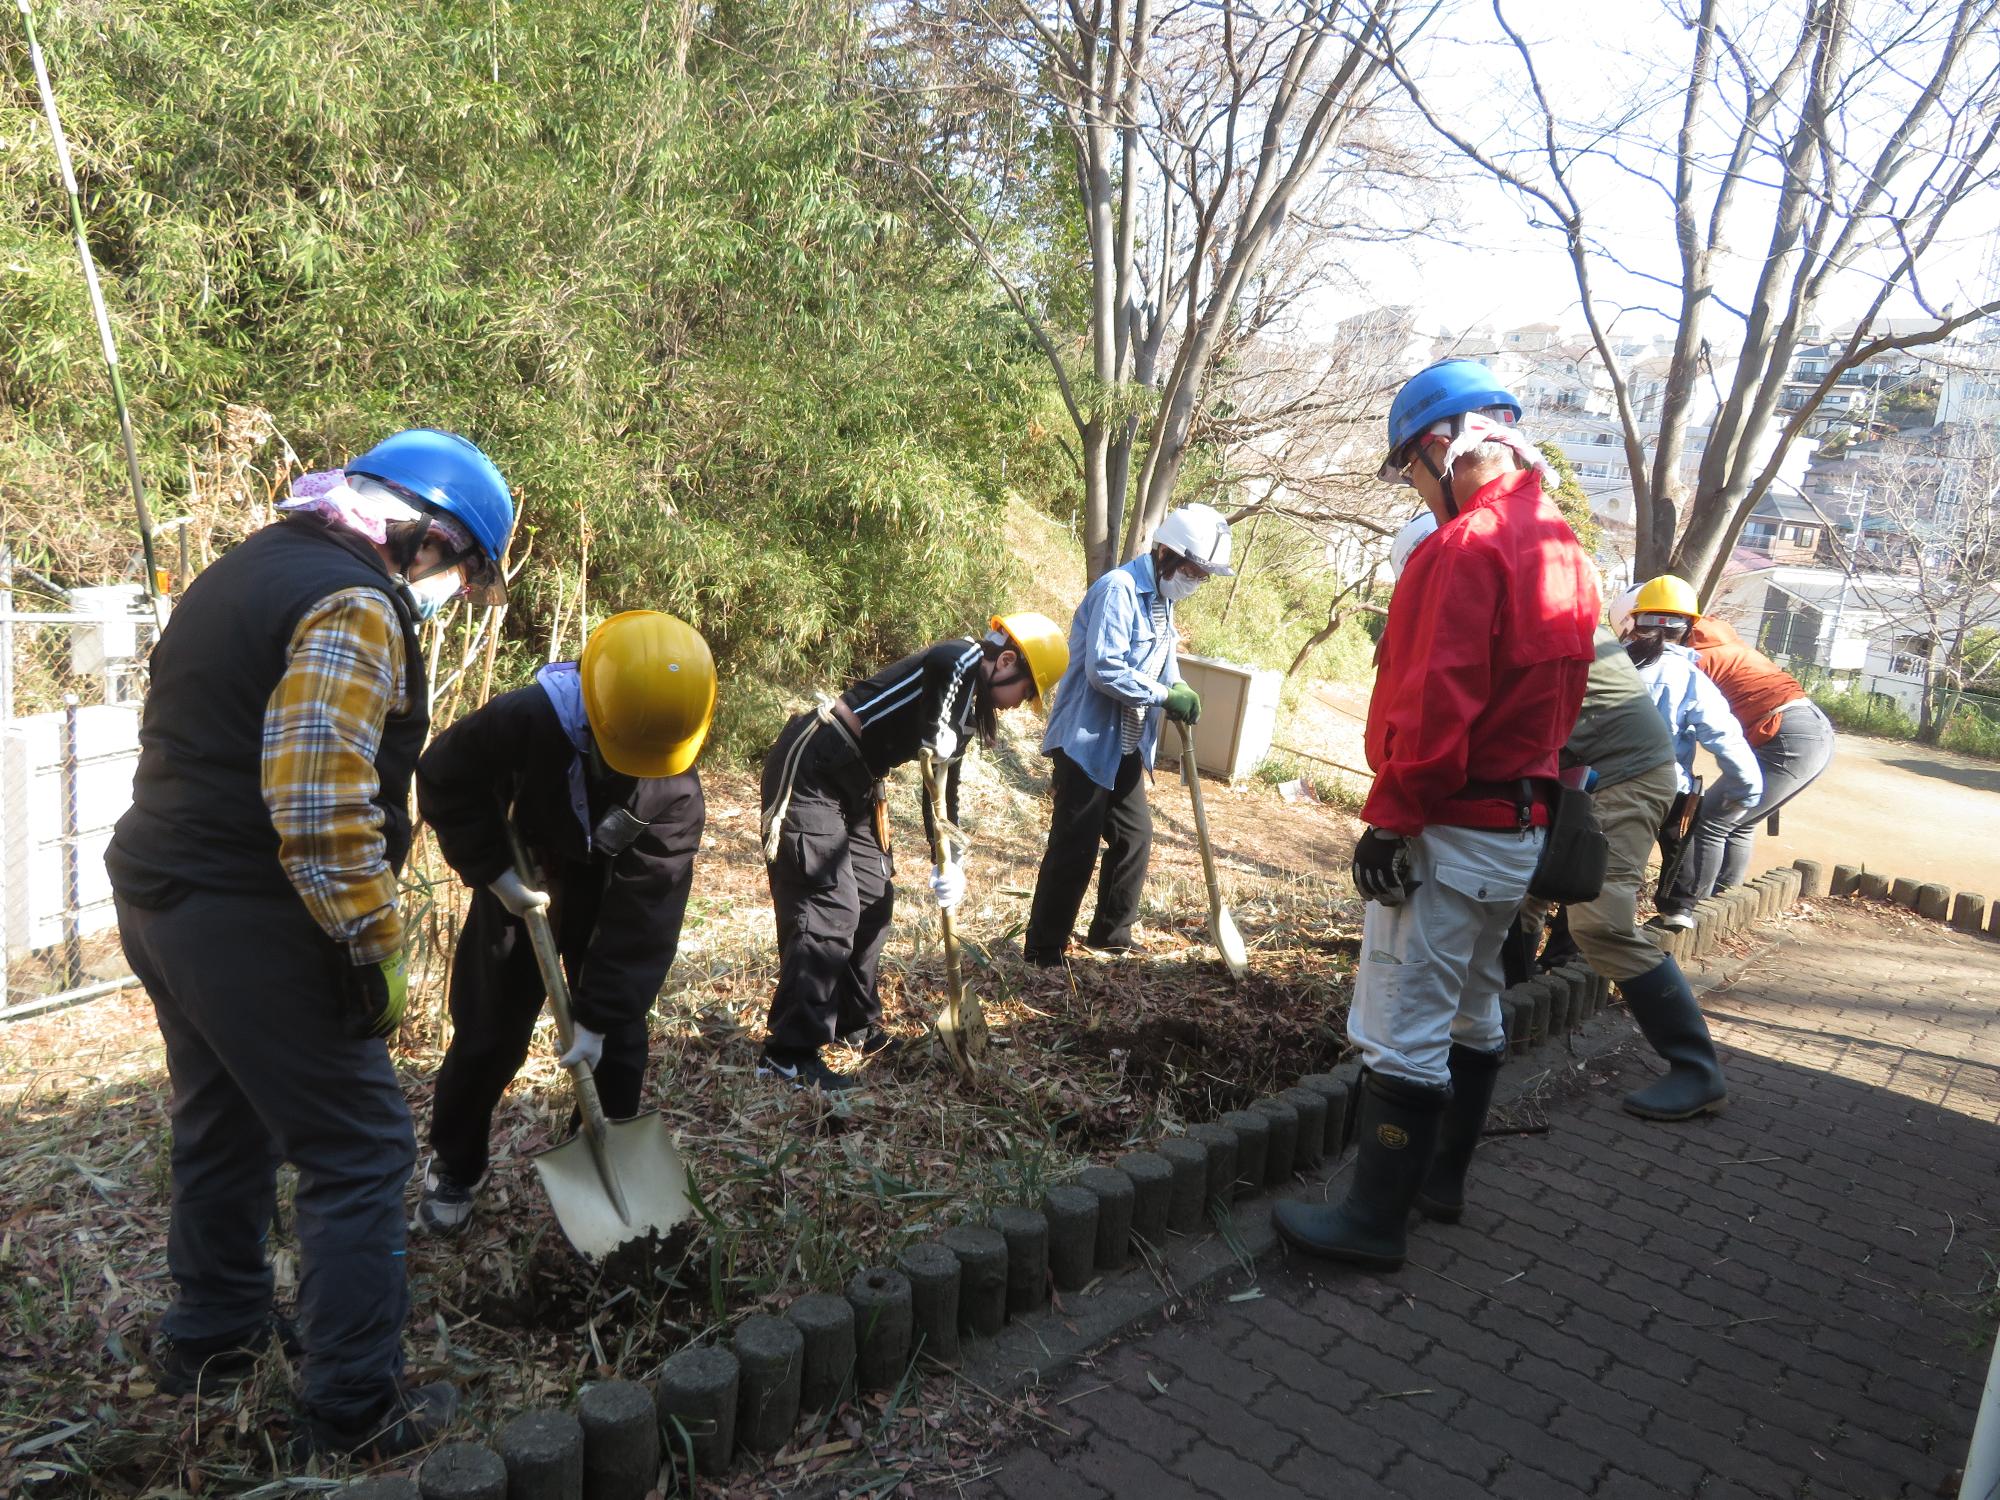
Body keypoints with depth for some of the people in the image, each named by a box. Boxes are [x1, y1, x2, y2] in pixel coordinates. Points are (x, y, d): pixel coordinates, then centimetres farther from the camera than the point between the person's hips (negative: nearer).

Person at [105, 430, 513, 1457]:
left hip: (154, 896, 10)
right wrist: (374, 945, -19)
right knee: (359, 1151, 0)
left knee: (223, 1128, 25)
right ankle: (355, 1412, 8)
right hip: (247, 919, -10)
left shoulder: (249, 569, 15)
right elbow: (320, 801, -27)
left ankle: (210, 1336, 42)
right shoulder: (356, 606, -17)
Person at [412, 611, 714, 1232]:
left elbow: (645, 909, -26)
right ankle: (452, 1169, 27)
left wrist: (598, 1015, -26)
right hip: (523, 881, -1)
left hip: (609, 895, 1)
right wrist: (494, 872, -22)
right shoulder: (527, 719, -35)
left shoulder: (677, 785, -29)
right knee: (488, 1030, 4)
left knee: (617, 1040, -1)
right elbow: (443, 782, -17)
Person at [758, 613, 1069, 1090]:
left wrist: (946, 862, 11)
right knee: (830, 911, -11)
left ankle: (854, 1025, 30)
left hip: (849, 783, 10)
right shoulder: (959, 660, -15)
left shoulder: (969, 706, 13)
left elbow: (943, 778, 17)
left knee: (874, 900, 16)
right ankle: (789, 1055, -5)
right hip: (808, 773, -10)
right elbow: (933, 751, -32)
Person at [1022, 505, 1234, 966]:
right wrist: (1166, 695, -22)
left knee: (1135, 837, 16)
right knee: (1075, 849, -5)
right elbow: (1104, 669, -28)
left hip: (1125, 746, 10)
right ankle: (1042, 952, 6)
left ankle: (1111, 936, 32)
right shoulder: (1118, 590, -19)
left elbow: (1159, 665, 17)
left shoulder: (1162, 599, 11)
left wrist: (1179, 695, -4)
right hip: (1086, 741, -10)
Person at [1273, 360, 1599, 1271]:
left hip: (1453, 829, -10)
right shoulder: (1563, 550, 13)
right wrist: (1531, 792, 19)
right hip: (1523, 826, 10)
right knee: (1473, 1011, 20)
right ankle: (1441, 1179, 34)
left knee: (1403, 1032, -3)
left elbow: (1435, 701, -24)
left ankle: (1375, 1219, 5)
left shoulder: (1467, 547, -18)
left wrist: (1390, 817, -18)